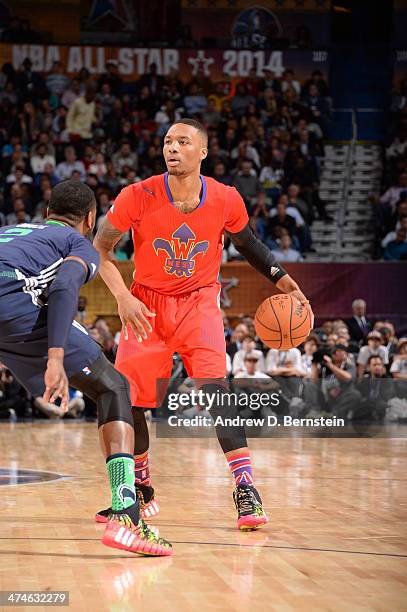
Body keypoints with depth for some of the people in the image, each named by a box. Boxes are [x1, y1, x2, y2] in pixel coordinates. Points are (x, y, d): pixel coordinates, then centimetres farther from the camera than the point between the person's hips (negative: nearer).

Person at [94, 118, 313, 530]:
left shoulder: (226, 200, -12)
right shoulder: (137, 197, -17)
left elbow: (246, 243, 11)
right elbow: (100, 249, -6)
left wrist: (281, 278, 0)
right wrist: (123, 297, -18)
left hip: (199, 301, -1)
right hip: (147, 303, 1)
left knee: (214, 389, -22)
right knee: (127, 398, -2)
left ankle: (246, 491, -19)